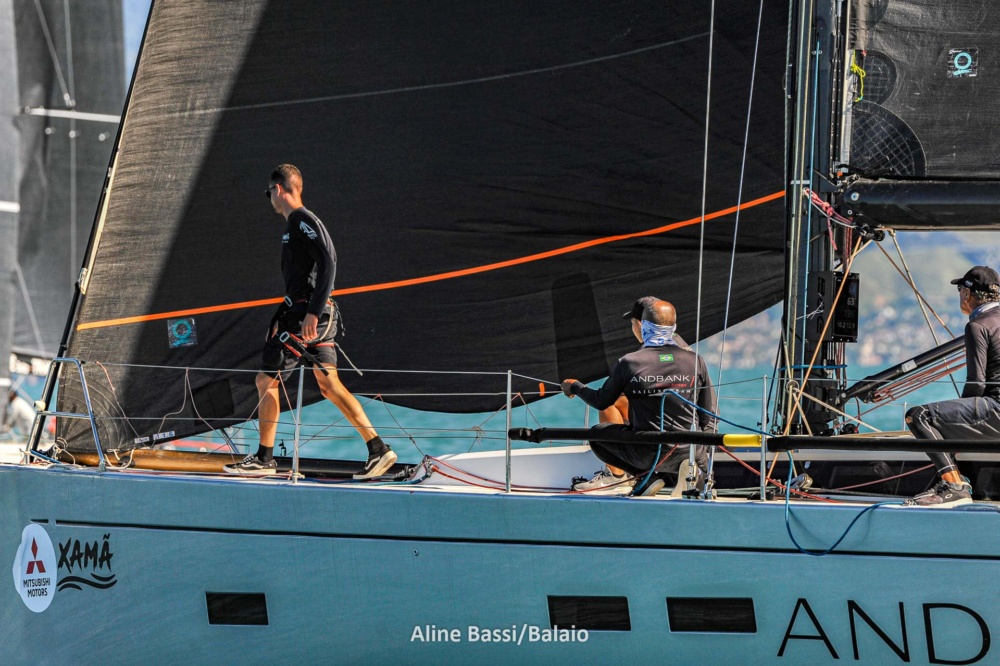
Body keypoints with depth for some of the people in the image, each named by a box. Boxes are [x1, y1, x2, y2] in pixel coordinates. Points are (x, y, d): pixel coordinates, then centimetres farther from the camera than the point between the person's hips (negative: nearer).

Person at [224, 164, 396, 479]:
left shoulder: (301, 221, -11)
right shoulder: (297, 223, 20)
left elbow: (328, 264, -21)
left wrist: (312, 312, -25)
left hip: (304, 315, -10)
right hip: (317, 315, 10)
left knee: (266, 380, -2)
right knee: (329, 385, 5)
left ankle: (264, 458, 2)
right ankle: (378, 448, -1)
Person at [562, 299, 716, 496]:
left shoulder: (629, 363, -9)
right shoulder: (696, 361, -3)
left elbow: (601, 402, 7)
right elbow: (709, 416, 5)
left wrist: (575, 387, 28)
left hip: (648, 455, -3)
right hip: (690, 453, 3)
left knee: (597, 434, 22)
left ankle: (647, 475, 4)